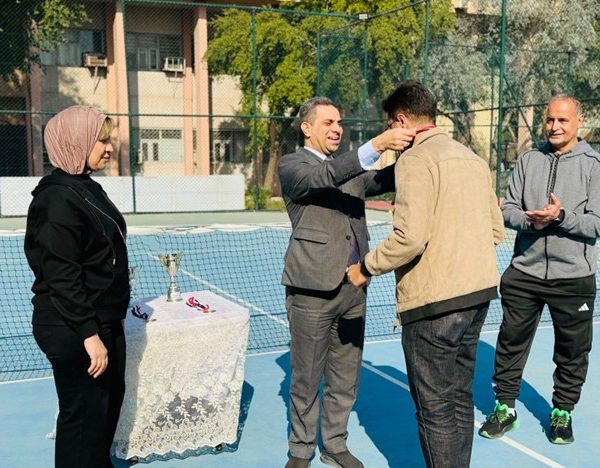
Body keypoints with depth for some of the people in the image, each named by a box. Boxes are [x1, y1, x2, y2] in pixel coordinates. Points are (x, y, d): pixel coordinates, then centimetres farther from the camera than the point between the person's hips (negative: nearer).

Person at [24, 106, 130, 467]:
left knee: (111, 400, 21)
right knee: (85, 414, 3)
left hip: (105, 322, 10)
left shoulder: (88, 188, 10)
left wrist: (107, 326, 19)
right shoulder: (58, 198, -19)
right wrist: (89, 334, -23)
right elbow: (62, 277, -23)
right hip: (74, 331, -10)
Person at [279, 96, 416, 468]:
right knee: (306, 378, 8)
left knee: (345, 377, 15)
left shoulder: (350, 168, 16)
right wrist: (376, 145, -35)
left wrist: (409, 151, -18)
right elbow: (322, 177, -25)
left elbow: (389, 179, 3)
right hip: (314, 288, -6)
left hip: (354, 286, 6)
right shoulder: (292, 165, -4)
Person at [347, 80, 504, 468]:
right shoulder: (474, 159, 12)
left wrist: (366, 267, -8)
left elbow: (410, 237, -22)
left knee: (435, 408, 3)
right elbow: (496, 230, 14)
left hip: (433, 302, -8)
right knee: (460, 398, 19)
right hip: (478, 293, 8)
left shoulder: (416, 160, -12)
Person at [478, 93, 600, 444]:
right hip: (524, 272, 3)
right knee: (511, 343, 10)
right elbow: (508, 209, 4)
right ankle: (505, 407, 26)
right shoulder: (529, 160, 6)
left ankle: (563, 412, 30)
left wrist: (561, 216, -25)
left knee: (571, 351, 11)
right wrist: (531, 221, -16)